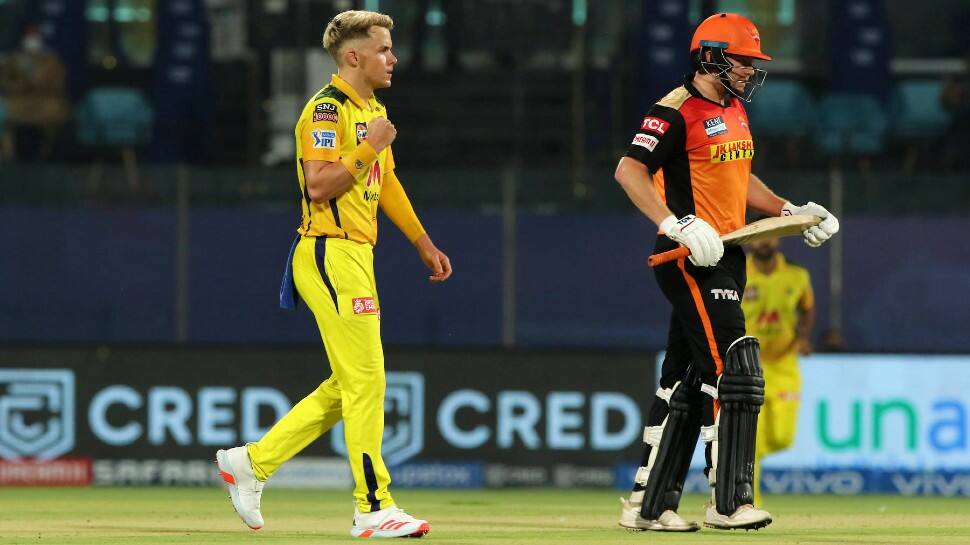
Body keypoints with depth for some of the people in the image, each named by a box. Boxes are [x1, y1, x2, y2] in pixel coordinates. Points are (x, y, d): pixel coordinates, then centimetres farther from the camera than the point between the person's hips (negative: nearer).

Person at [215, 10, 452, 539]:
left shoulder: (373, 110, 18)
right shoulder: (327, 109, -12)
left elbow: (385, 182, 28)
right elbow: (320, 184, -22)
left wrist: (424, 244, 28)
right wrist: (370, 147, -19)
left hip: (355, 257, 10)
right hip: (330, 254, -10)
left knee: (350, 385, 11)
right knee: (365, 381, -9)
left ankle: (252, 462, 18)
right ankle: (373, 507, -5)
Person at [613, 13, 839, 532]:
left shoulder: (734, 111, 17)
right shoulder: (677, 112, -12)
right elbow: (629, 170, -21)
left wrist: (789, 211, 16)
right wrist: (676, 225, -32)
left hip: (724, 260, 9)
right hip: (690, 259, -9)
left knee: (686, 386, 10)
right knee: (735, 374, -14)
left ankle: (650, 504, 15)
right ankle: (728, 502, -13)